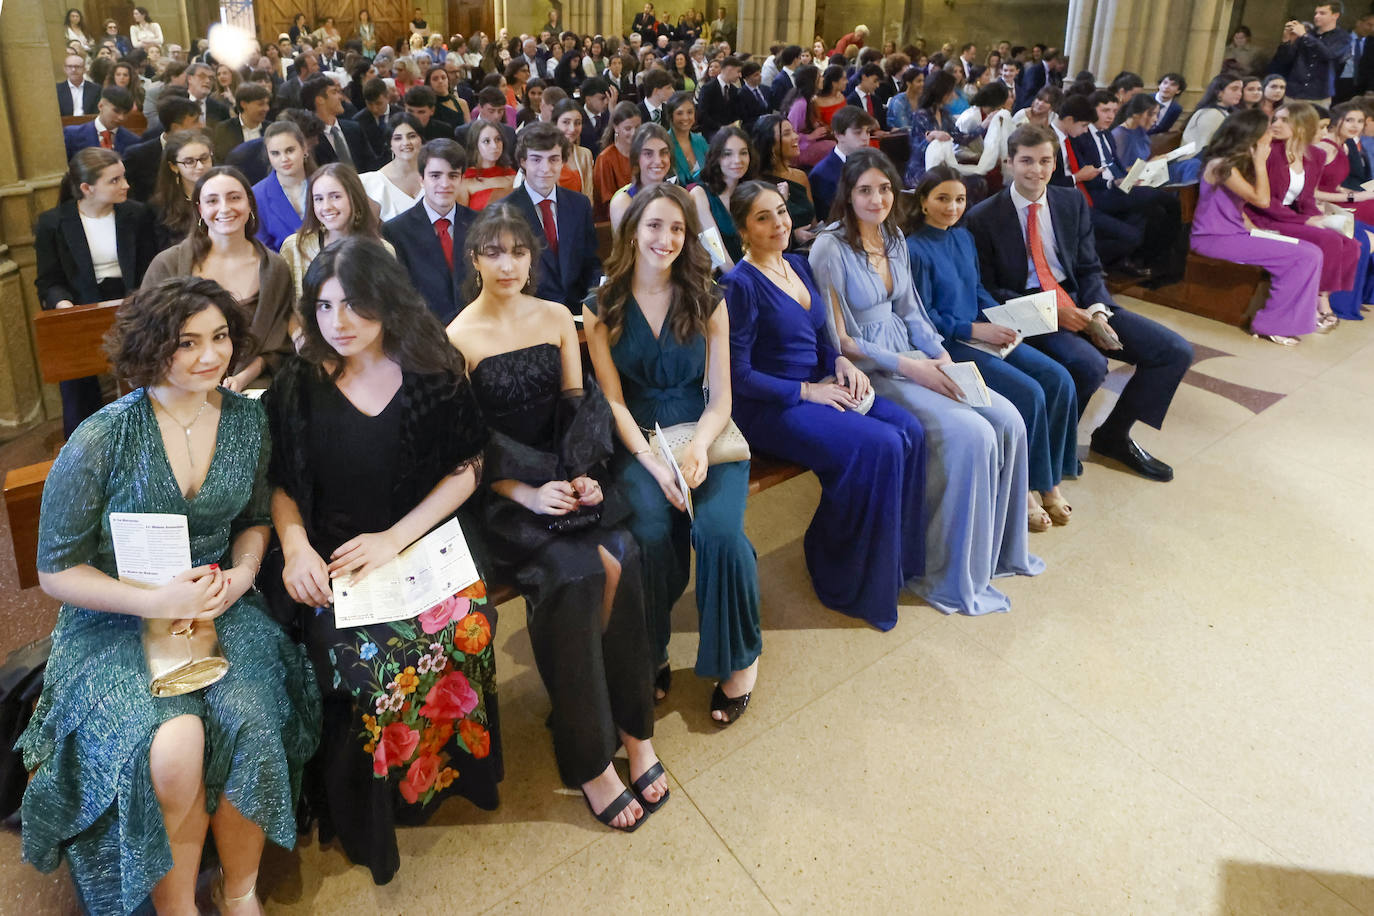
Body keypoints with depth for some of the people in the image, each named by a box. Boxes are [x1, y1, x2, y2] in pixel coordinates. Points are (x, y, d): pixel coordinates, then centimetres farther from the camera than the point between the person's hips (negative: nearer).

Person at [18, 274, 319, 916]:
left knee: (249, 725, -25)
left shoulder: (246, 422, 0)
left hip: (219, 605, 3)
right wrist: (155, 601, -18)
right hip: (116, 621, -2)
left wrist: (243, 572, -5)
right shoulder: (100, 442, -13)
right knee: (173, 747, -29)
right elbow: (57, 571, -5)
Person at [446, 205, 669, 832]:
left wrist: (585, 475, -7)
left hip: (567, 474, 4)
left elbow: (579, 406, 10)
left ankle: (633, 726, -10)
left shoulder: (557, 317, 11)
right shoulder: (458, 337, -1)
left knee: (622, 558, -26)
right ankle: (590, 761, -15)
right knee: (572, 573, -29)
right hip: (502, 492, -3)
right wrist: (526, 495, -16)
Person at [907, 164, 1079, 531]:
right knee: (1029, 392, -22)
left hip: (981, 333, 8)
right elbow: (922, 317, -14)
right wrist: (973, 330, -19)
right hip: (947, 345, -8)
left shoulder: (963, 237, 11)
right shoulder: (915, 249, -12)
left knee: (1059, 380, -9)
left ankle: (1048, 481, 1)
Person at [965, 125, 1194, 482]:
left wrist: (1097, 311, -11)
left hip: (1078, 303, 6)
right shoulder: (983, 218, -6)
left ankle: (1114, 435, 12)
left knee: (1176, 351, -5)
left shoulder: (1073, 202, 10)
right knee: (1091, 365, -34)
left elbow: (1089, 269, 11)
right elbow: (987, 289, -7)